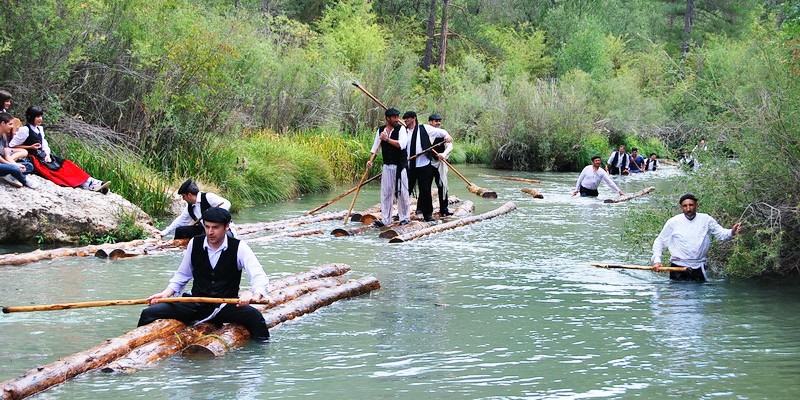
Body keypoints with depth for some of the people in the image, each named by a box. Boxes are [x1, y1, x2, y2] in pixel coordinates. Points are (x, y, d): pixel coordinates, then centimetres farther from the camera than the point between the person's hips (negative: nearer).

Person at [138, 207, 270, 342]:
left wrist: (255, 295, -39)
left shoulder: (239, 248, -6)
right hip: (196, 304, 3)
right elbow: (182, 275, 16)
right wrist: (166, 293, 0)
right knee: (148, 314, -13)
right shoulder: (195, 244, 3)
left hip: (227, 307, -3)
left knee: (254, 316, -34)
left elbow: (259, 277, -17)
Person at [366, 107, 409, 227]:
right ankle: (385, 219, 5)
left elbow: (401, 144, -20)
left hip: (400, 166, -4)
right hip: (387, 166, 4)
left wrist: (387, 139, -20)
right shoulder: (381, 130, 8)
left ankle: (405, 217, 12)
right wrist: (370, 160, 0)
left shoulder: (401, 129, -5)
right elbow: (375, 147, 12)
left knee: (402, 192, 1)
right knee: (386, 192, 2)